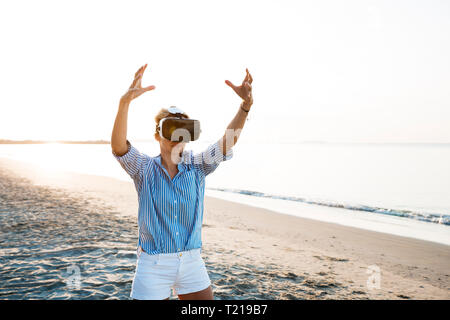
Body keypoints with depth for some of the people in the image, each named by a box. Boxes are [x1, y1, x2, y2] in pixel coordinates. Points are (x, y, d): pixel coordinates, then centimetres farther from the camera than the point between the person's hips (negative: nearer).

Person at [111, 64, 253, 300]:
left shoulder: (196, 167, 0)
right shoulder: (144, 168, -5)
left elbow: (228, 141, -12)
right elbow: (118, 145, -23)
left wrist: (246, 105, -28)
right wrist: (125, 101, -38)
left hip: (192, 263, 3)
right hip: (153, 265, -2)